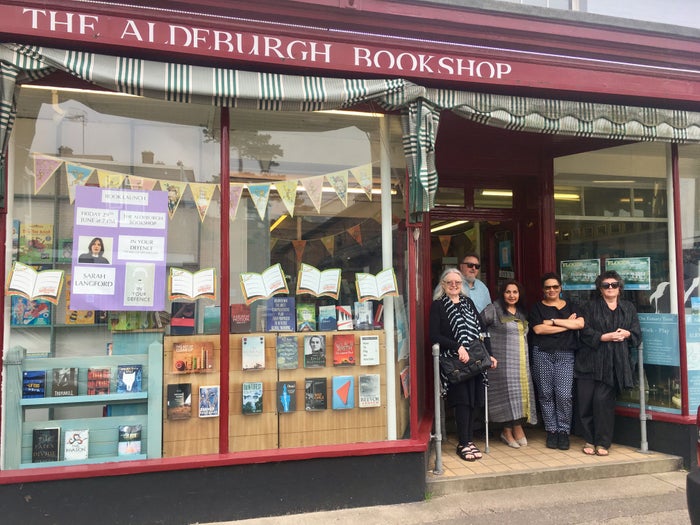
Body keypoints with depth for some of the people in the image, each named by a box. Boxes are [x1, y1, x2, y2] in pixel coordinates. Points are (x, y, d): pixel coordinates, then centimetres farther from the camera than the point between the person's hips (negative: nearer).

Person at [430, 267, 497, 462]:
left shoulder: (468, 302, 17)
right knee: (462, 399, -9)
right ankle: (463, 444, 2)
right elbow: (434, 335, -9)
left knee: (473, 400, 5)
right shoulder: (438, 305, 1)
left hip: (475, 360, 5)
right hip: (454, 361, -5)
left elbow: (480, 330, 17)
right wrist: (458, 347, -16)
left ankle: (469, 440, 16)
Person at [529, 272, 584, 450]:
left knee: (564, 394, -9)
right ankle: (551, 431, 13)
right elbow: (538, 329, -7)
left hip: (565, 355, 0)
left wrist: (553, 321, -7)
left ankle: (564, 431, 5)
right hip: (542, 354, 0)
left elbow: (580, 323, -4)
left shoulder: (571, 306, 14)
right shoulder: (537, 308, 10)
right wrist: (567, 324, -4)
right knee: (546, 394, 2)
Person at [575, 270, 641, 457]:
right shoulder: (591, 306, 7)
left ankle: (603, 443, 5)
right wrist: (606, 337, -13)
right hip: (590, 360, 0)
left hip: (614, 362, 0)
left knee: (603, 400, -8)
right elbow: (586, 331, -3)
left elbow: (637, 333, 11)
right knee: (585, 400, -1)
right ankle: (589, 440, 14)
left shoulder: (628, 308, 14)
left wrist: (626, 334, -9)